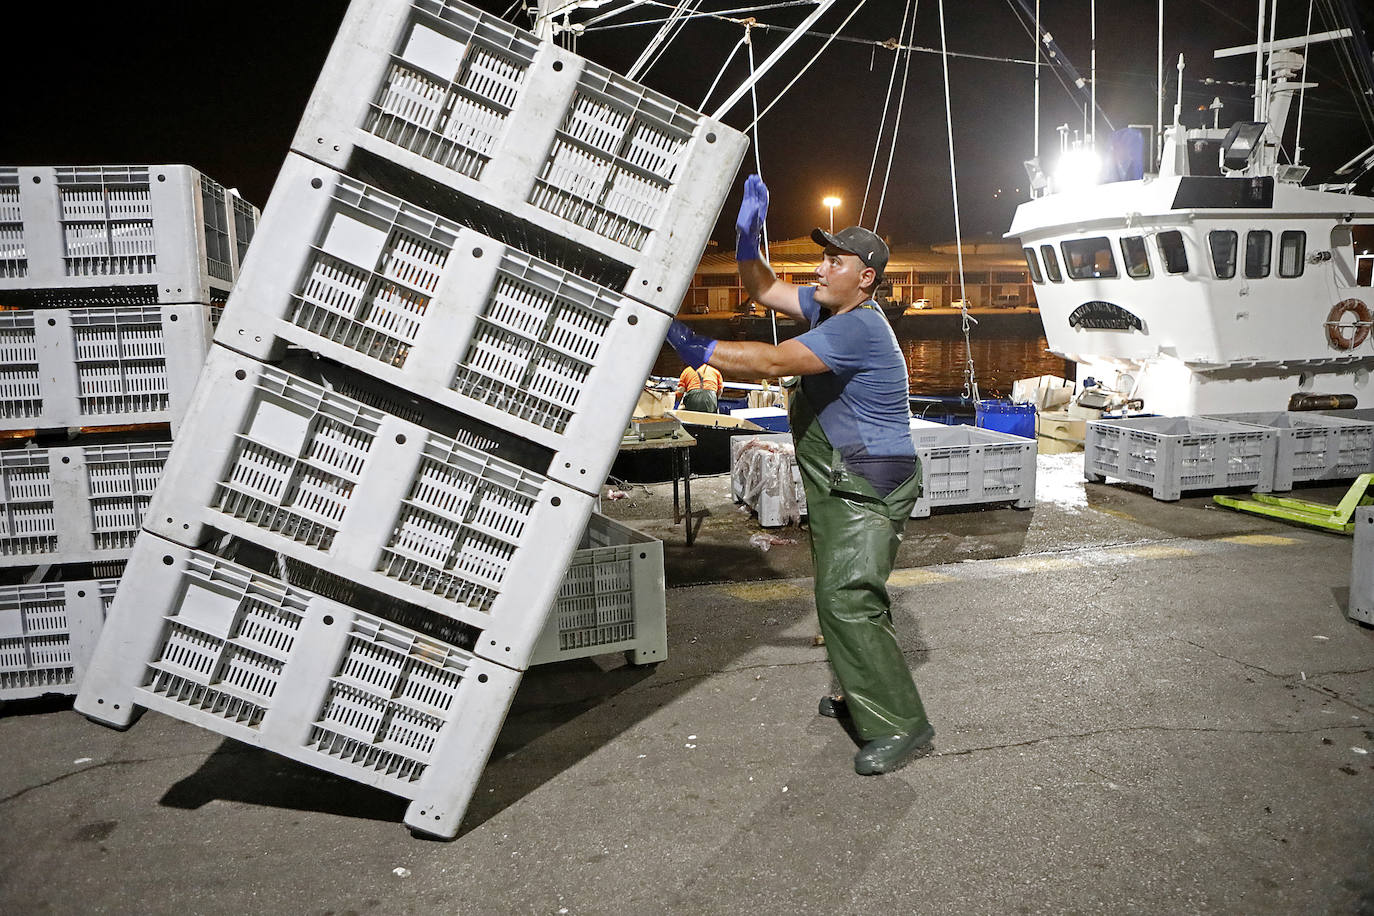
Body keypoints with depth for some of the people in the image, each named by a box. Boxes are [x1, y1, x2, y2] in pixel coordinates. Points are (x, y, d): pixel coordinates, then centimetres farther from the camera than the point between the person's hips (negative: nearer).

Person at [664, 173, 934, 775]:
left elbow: (772, 363, -29)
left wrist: (698, 350, -27)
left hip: (869, 488, -11)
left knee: (847, 598, -17)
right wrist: (748, 236, 0)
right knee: (842, 594, 19)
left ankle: (900, 727, -10)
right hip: (841, 484, 11)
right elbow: (762, 291, 16)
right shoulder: (827, 308, 9)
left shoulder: (858, 327, -22)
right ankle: (861, 696, 35)